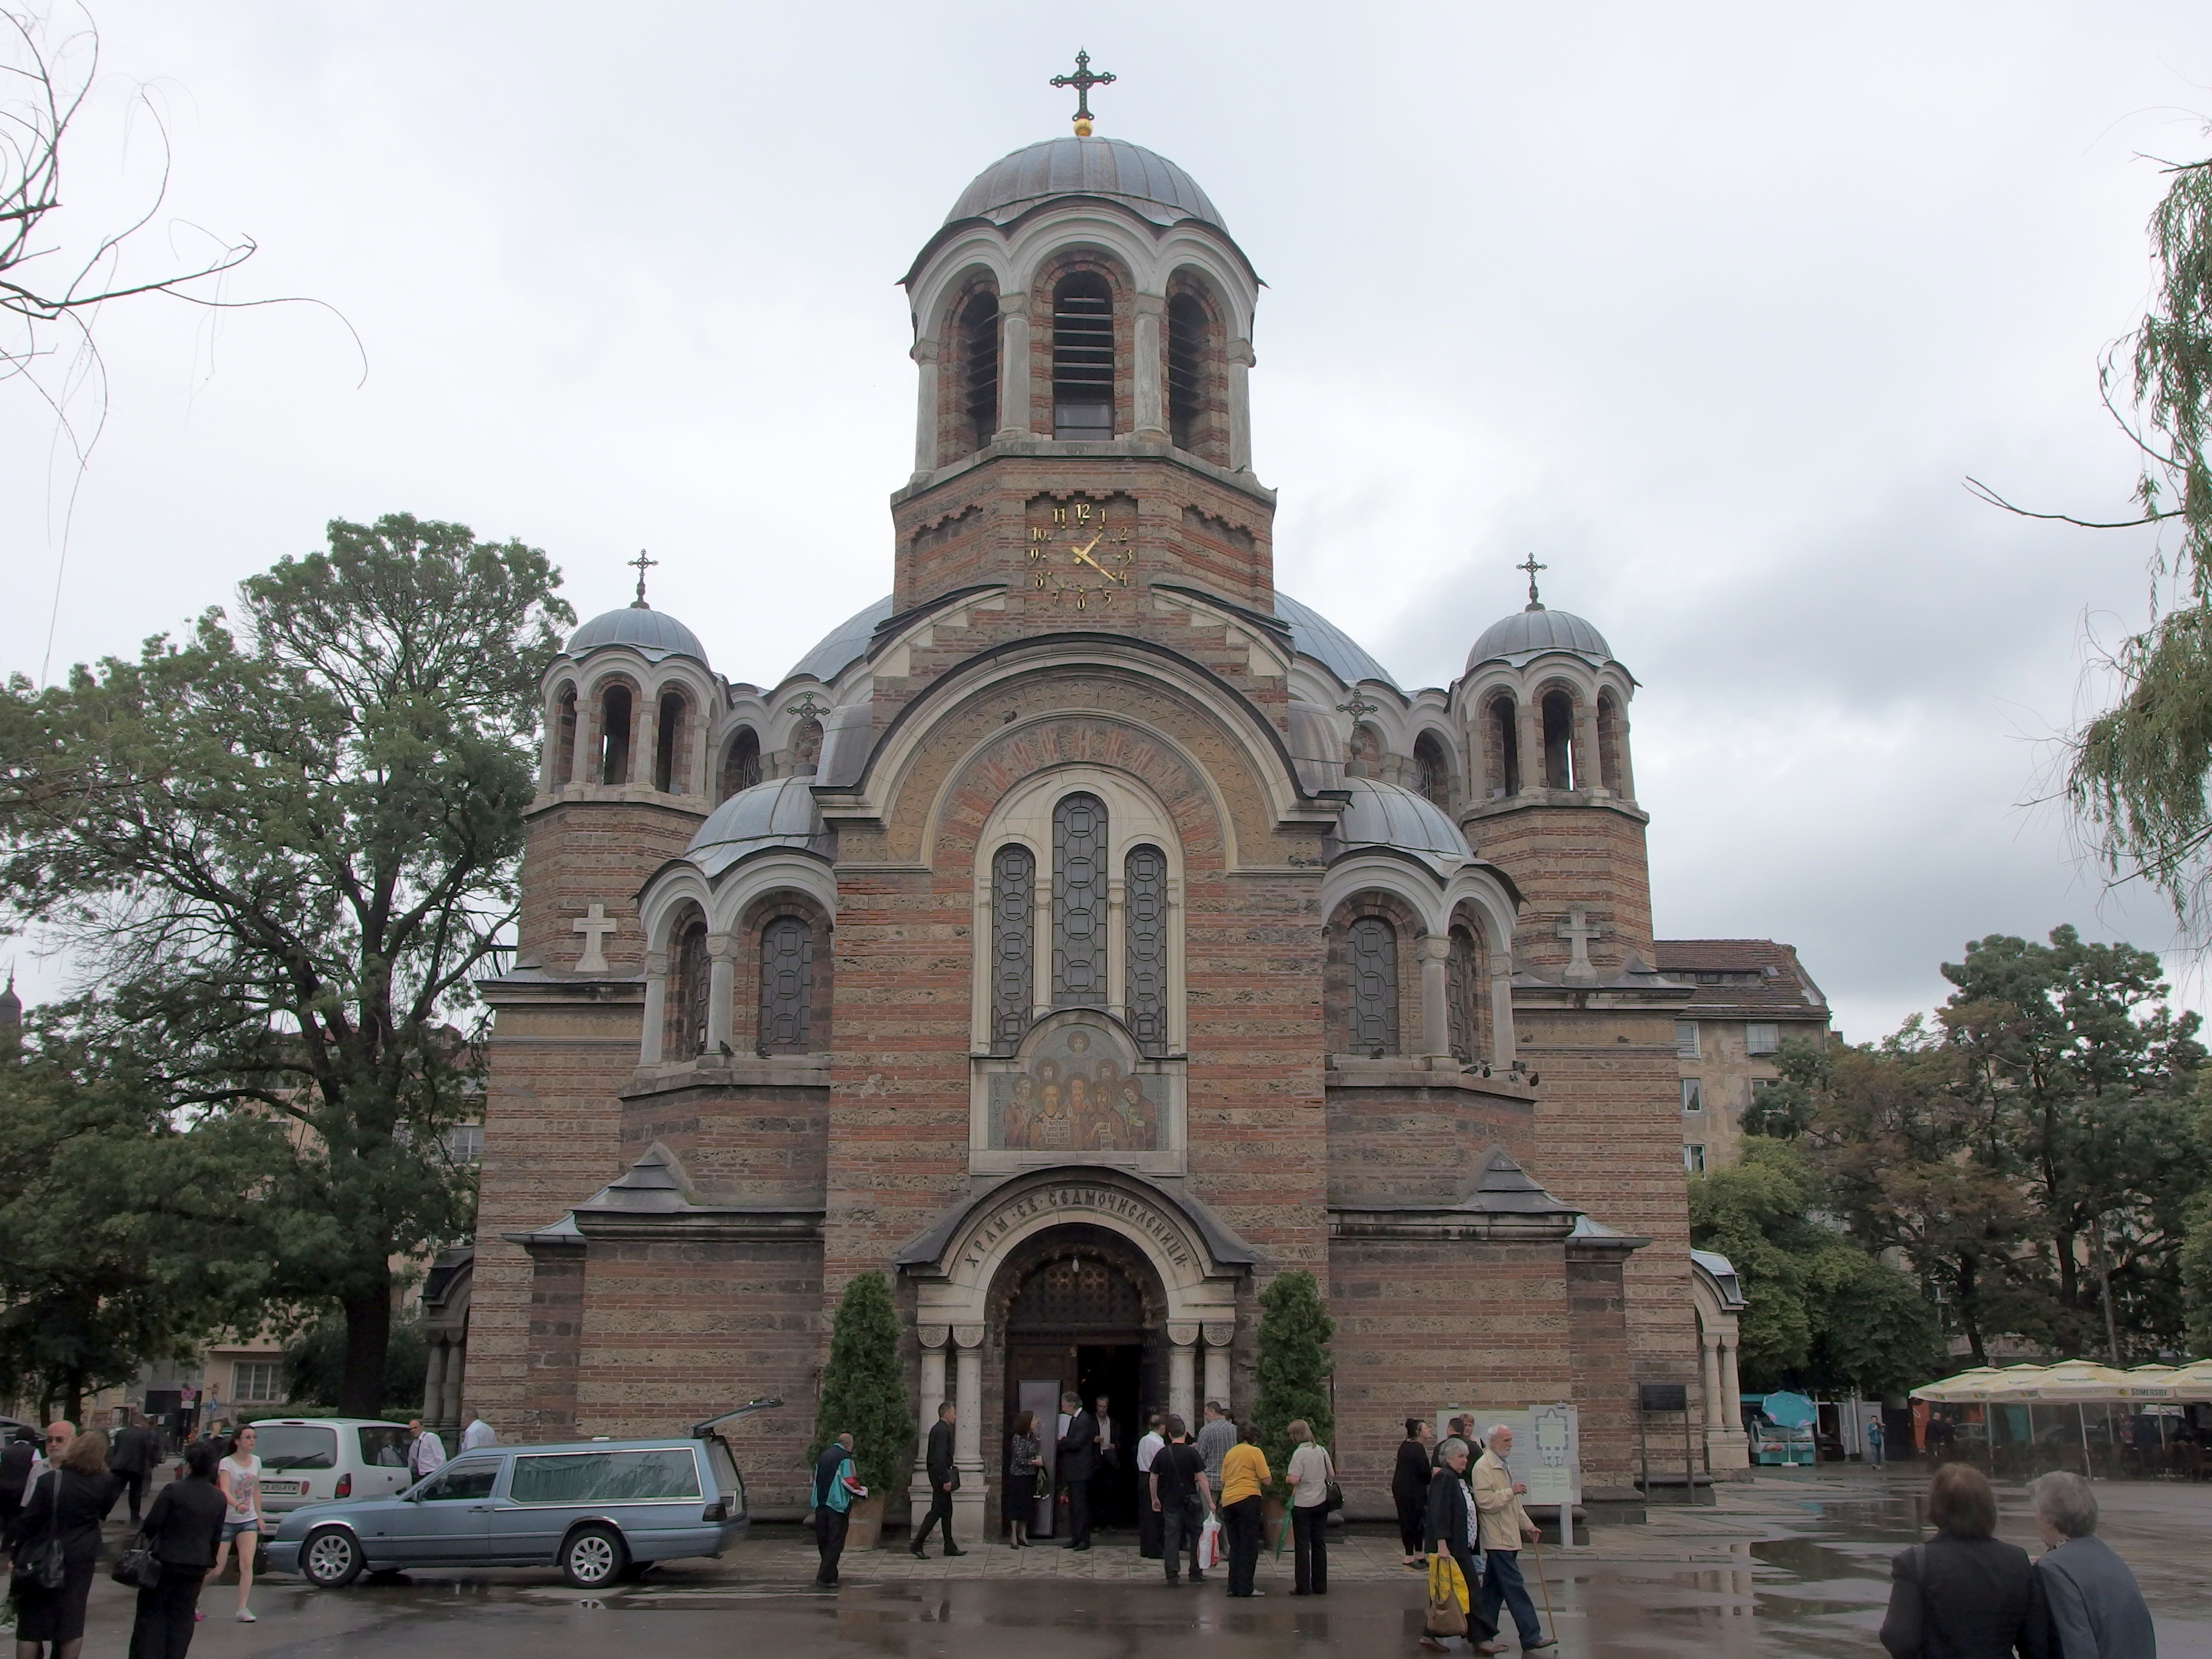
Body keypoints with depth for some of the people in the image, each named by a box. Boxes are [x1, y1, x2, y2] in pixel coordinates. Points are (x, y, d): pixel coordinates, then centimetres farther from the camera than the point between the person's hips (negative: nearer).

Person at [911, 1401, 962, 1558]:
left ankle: (950, 1547, 18)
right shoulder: (943, 1430, -17)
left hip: (937, 1473, 11)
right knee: (937, 1510, -7)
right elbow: (940, 1456, -24)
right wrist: (946, 1479, -24)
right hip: (940, 1475, -11)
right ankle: (917, 1544, -6)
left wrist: (950, 1466, 19)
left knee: (947, 1510, 13)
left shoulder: (937, 1428, 14)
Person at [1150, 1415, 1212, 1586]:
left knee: (1171, 1538, 4)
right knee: (1197, 1535, 12)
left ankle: (1173, 1575, 0)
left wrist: (1155, 1499, 18)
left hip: (1170, 1502, 2)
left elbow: (1153, 1479, 5)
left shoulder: (1163, 1454, 0)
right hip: (1190, 1500, -2)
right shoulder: (1192, 1453, -9)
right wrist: (1210, 1502, -6)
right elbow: (1201, 1478, -10)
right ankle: (1196, 1574, 15)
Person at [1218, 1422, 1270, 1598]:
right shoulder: (1255, 1452, -3)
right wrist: (1261, 1483, 14)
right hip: (1248, 1499, -6)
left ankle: (1234, 1587, 12)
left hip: (1227, 1500, 6)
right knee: (1249, 1546, -1)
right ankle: (1245, 1588, -4)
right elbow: (1267, 1480, -7)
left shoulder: (1230, 1453, 15)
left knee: (1235, 1546, 13)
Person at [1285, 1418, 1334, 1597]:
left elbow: (1294, 1479, -21)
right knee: (1320, 1544, 12)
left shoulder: (1300, 1453, -16)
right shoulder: (1322, 1450, 2)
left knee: (1302, 1545, 2)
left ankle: (1304, 1587, 3)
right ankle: (1320, 1585, 16)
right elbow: (1332, 1475, 7)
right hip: (1321, 1502, 6)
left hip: (1303, 1504, -6)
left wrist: (1287, 1476, -1)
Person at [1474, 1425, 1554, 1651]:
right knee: (1515, 1588, -10)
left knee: (1494, 1588, 12)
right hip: (1497, 1538, -10)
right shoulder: (1483, 1468, -14)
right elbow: (1485, 1501, -23)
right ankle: (1531, 1637, -10)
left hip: (1508, 1537, 10)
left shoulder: (1504, 1467, 19)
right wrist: (1511, 1491, -21)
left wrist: (1527, 1525, 22)